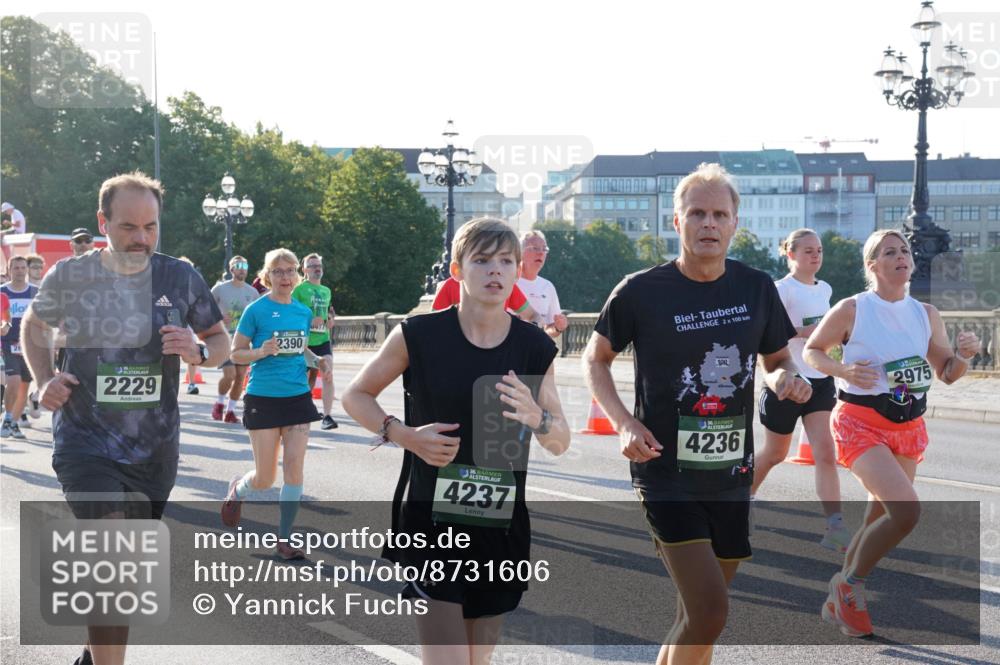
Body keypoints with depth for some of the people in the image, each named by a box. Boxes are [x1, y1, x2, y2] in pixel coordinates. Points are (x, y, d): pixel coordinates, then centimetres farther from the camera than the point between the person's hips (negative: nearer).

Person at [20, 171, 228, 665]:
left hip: (155, 450, 3)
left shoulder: (181, 279, -4)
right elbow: (34, 325, 14)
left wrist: (199, 351, -14)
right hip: (85, 444, -3)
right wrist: (43, 380, -2)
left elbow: (221, 340, 9)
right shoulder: (68, 276, -6)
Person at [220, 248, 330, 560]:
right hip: (263, 398, -4)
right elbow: (235, 354, -3)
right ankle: (237, 489, 37)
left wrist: (316, 360, 1)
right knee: (265, 478, 1)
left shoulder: (303, 311, 7)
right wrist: (261, 352, -21)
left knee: (294, 468, -3)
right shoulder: (256, 310, -7)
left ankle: (284, 539, 7)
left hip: (298, 397, 4)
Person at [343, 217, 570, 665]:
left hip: (501, 527, 4)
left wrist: (537, 418, -17)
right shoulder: (420, 336, -8)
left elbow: (561, 443, 5)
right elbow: (355, 396, 4)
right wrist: (405, 435, -13)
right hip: (431, 520, -3)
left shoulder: (535, 348, 0)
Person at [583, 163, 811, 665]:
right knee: (709, 608, -15)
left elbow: (777, 360, 17)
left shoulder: (757, 289, 3)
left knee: (698, 613, 13)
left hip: (731, 476, 5)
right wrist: (624, 423, -10)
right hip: (666, 471, -5)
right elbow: (595, 359, 5)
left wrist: (786, 379, -8)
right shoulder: (641, 292, -8)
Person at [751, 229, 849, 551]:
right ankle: (744, 495, 40)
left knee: (826, 454, -10)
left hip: (820, 381, 5)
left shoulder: (825, 289, 11)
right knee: (775, 454, 12)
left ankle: (834, 527, -15)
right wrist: (802, 332, -26)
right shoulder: (783, 289, -11)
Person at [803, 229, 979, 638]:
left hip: (908, 428, 6)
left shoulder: (927, 315, 5)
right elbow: (811, 351, 1)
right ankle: (849, 583, 0)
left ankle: (839, 604, 29)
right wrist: (844, 370, -18)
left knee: (879, 520, 11)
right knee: (906, 509, -23)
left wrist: (964, 355, -10)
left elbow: (948, 375, 11)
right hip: (860, 423, -6)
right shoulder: (852, 310, -9)